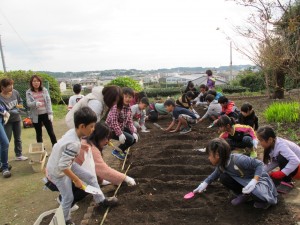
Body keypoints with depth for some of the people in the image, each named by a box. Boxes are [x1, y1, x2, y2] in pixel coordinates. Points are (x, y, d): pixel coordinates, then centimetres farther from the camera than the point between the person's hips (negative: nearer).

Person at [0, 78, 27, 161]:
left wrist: (19, 106, -14)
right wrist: (13, 111, -33)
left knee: (18, 138, 16)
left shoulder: (15, 92, -11)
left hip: (17, 119, 5)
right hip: (7, 121, -5)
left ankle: (19, 155, 30)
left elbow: (20, 101, 5)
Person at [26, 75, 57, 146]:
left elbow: (48, 102, 0)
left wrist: (50, 113, -6)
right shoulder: (28, 92, -1)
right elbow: (28, 104, -9)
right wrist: (35, 103, -31)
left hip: (45, 114, 0)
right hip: (36, 116, 0)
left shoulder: (44, 90, 2)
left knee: (51, 132, 4)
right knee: (39, 133, 11)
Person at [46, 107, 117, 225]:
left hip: (66, 165, 8)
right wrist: (77, 180, -25)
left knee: (90, 177, 10)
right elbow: (63, 166, -35)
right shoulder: (74, 144, -38)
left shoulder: (72, 132, -14)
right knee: (68, 198, 4)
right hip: (58, 171, -8)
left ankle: (101, 200, 26)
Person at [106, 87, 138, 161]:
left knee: (135, 137, 7)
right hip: (112, 129, -9)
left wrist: (133, 132, -9)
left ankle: (122, 150, 22)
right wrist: (120, 134, -30)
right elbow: (113, 121, -28)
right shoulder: (116, 106, -24)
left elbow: (129, 122, 3)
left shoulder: (128, 108, 1)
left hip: (122, 128, 9)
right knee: (130, 138, -21)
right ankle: (116, 151, 1)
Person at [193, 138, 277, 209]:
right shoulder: (221, 164, -10)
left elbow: (259, 164, -28)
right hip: (244, 181, 7)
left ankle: (264, 199, 0)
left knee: (256, 193, -39)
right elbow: (215, 174, 12)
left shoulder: (238, 160, -36)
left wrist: (254, 181, -40)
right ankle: (244, 195, 6)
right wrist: (205, 183, 5)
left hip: (259, 179, -6)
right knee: (224, 178, -14)